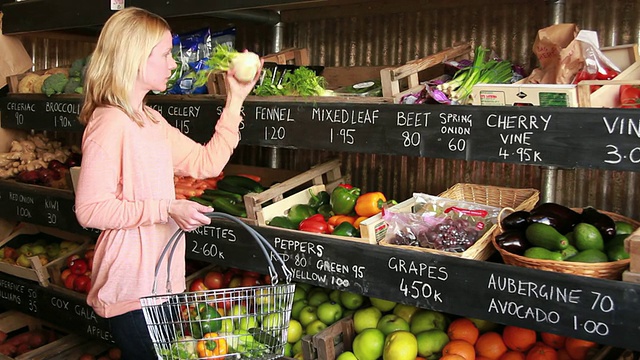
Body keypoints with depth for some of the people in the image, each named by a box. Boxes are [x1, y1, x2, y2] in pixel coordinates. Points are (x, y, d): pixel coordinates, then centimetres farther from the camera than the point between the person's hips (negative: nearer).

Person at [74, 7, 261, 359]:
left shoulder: (150, 119, 11)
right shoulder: (109, 123, -18)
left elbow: (206, 162, 12)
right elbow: (90, 209, -21)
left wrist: (235, 100, 10)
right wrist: (167, 209, -24)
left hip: (160, 275, 9)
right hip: (131, 286, -9)